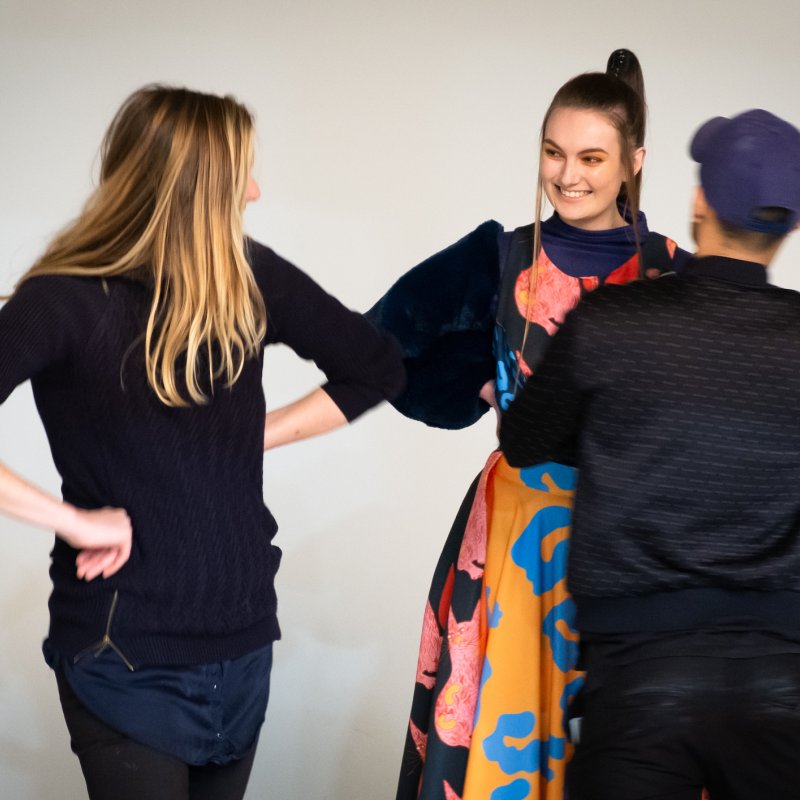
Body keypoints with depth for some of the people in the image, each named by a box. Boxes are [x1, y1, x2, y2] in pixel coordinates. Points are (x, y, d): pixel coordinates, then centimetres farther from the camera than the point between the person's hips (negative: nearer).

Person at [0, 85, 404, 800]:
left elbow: (377, 367, 8)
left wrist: (259, 434, -1)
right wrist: (73, 520, -25)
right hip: (125, 656, -4)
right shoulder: (66, 301, -14)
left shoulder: (250, 279, -2)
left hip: (243, 639, 4)